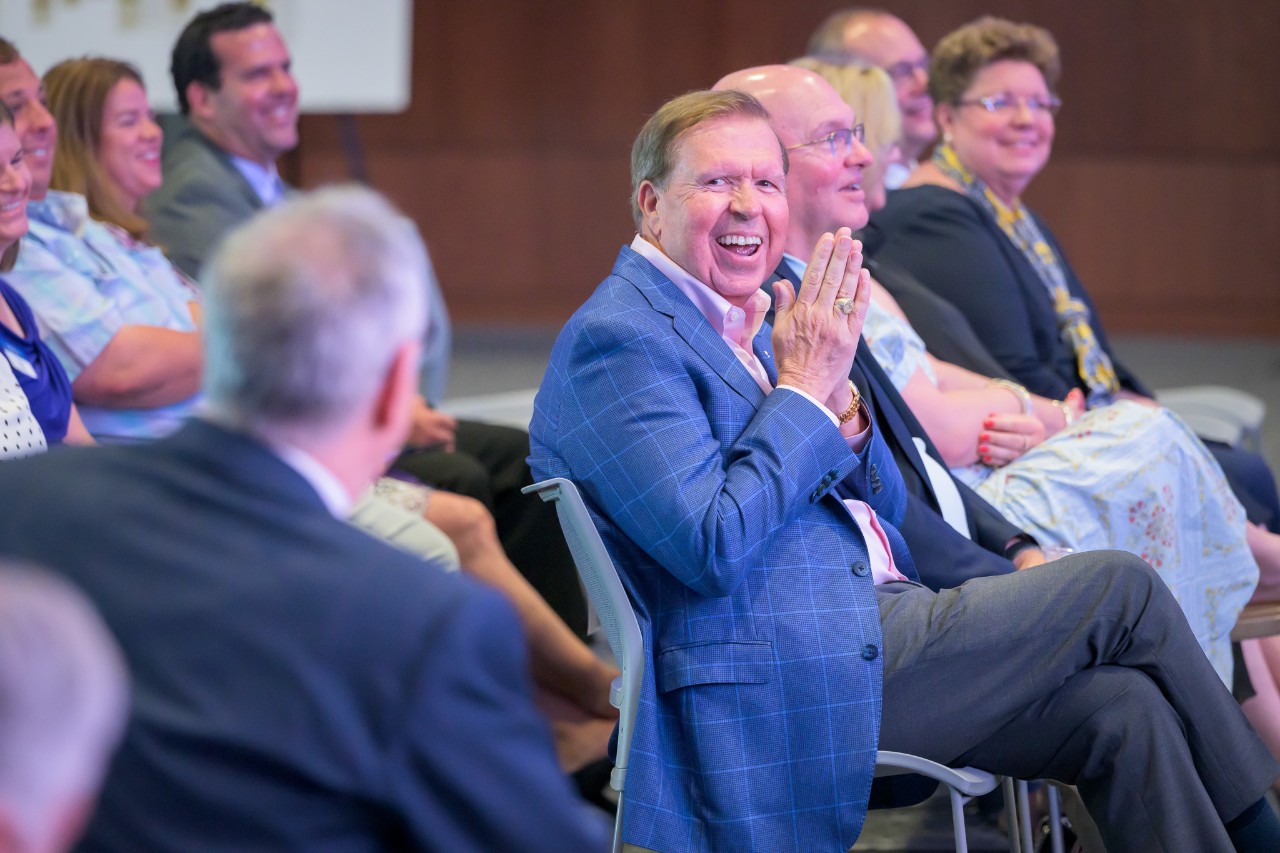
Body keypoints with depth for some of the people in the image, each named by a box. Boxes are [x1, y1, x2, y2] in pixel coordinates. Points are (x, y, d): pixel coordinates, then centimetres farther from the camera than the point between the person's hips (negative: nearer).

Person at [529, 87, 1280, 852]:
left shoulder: (740, 322, 18)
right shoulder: (617, 340, -11)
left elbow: (884, 507, 19)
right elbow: (710, 546, -22)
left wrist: (842, 404, -2)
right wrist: (803, 390, -14)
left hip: (871, 630, 9)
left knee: (1122, 707, -8)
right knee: (1120, 587, -5)